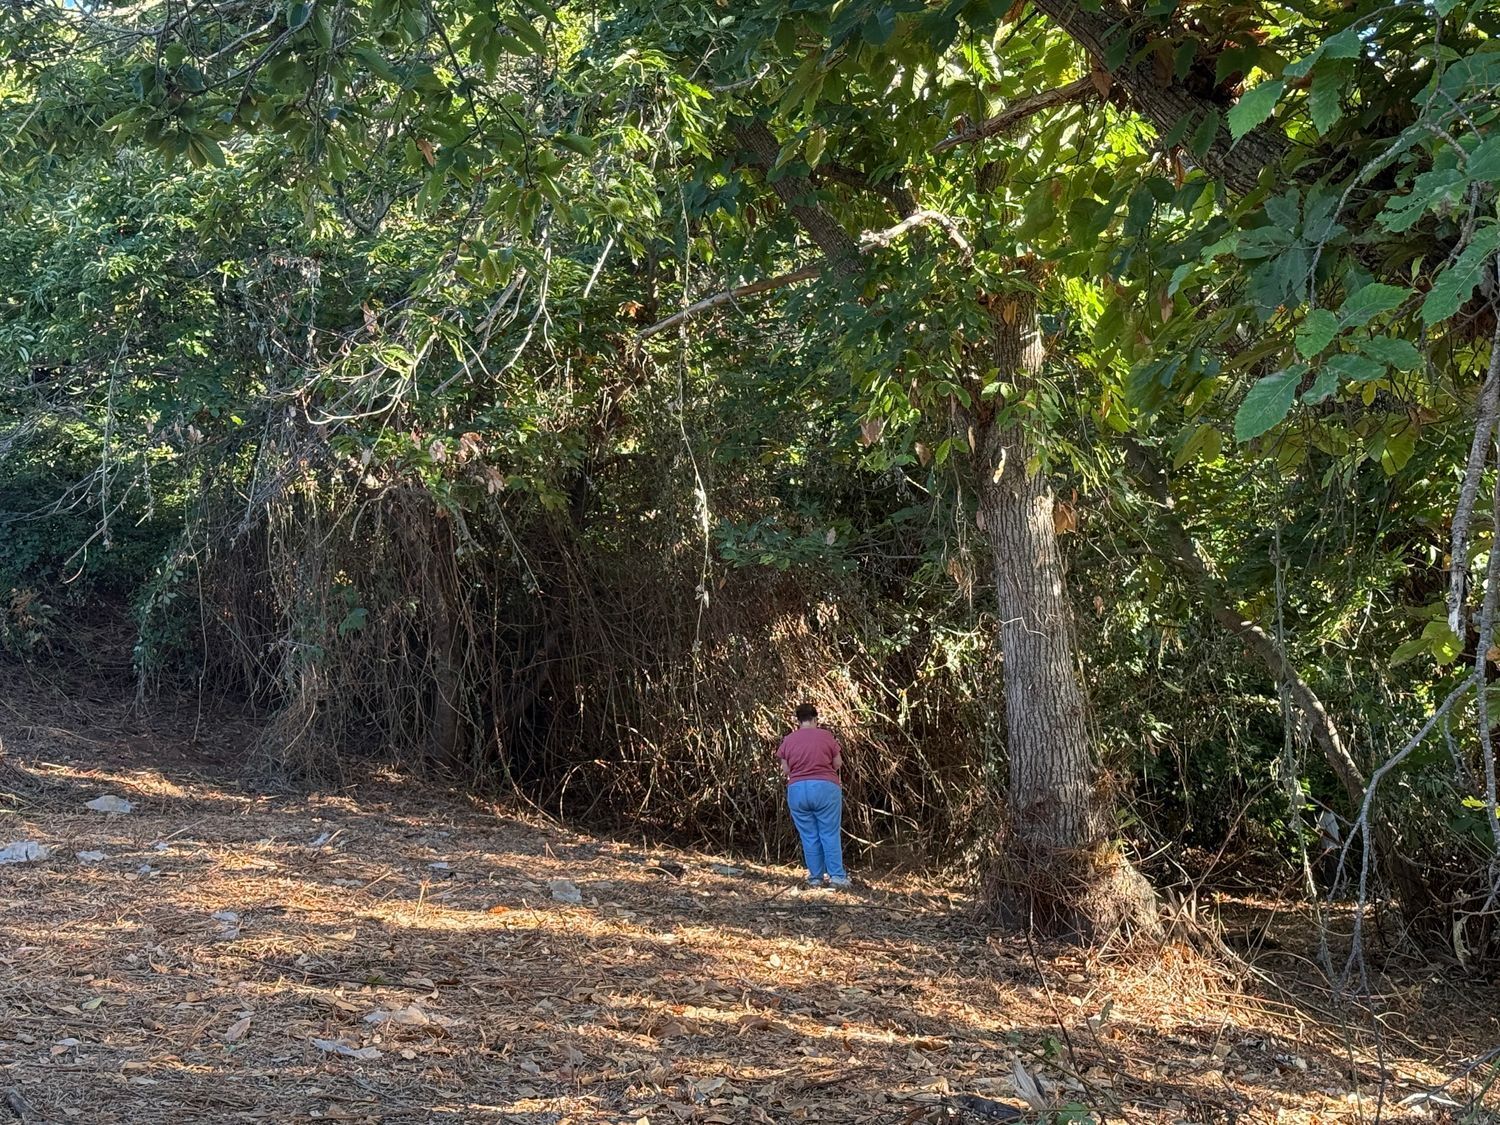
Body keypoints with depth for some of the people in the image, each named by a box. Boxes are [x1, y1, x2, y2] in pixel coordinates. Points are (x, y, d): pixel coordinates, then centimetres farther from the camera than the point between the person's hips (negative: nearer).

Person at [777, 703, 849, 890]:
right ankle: (836, 875, 1)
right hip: (825, 788, -2)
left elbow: (785, 770, 8)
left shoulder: (788, 740, 5)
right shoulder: (826, 736, -1)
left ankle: (815, 877, 11)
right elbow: (838, 764, 4)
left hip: (797, 790, 2)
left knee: (809, 836, 8)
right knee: (830, 834, 3)